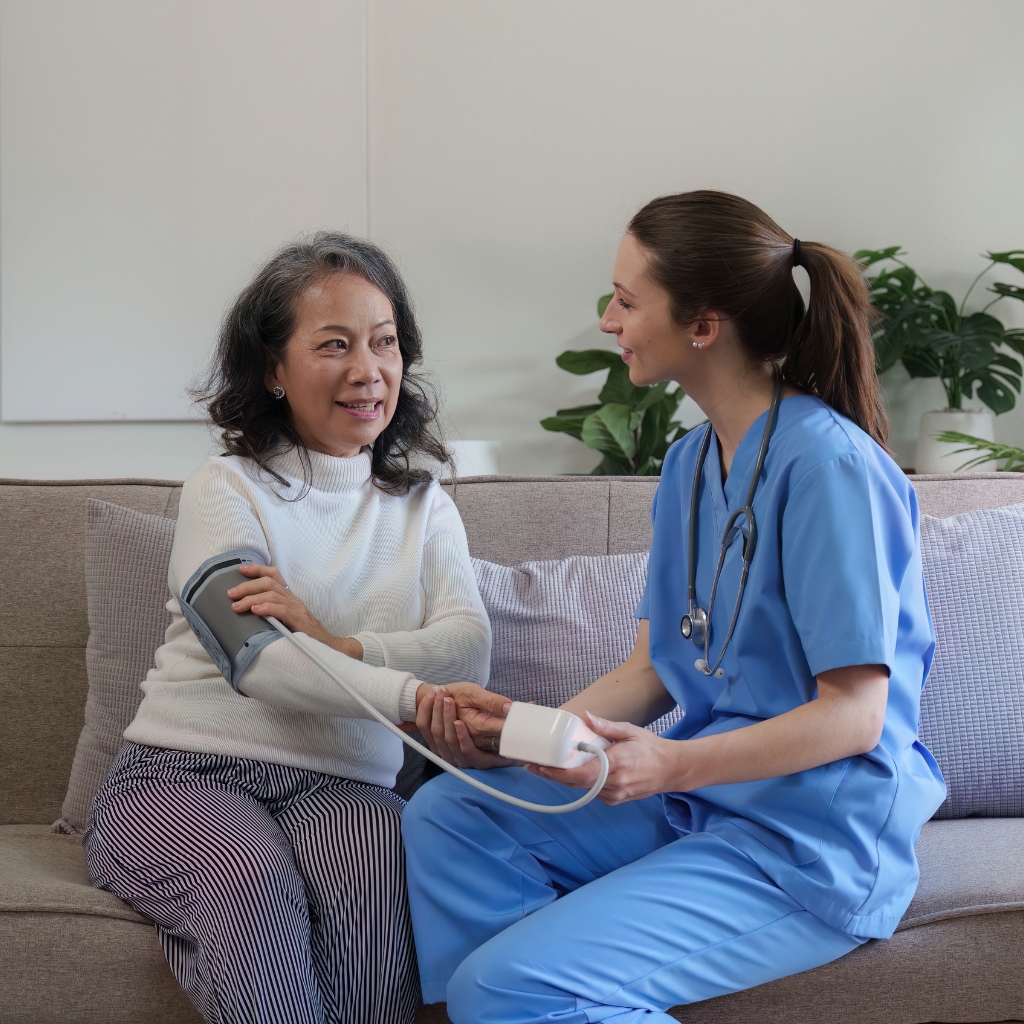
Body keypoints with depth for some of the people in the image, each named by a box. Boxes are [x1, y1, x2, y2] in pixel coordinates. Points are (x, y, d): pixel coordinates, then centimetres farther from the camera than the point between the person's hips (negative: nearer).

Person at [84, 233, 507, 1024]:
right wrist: (415, 697, -32)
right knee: (253, 882, -36)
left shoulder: (424, 509, 17)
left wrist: (338, 645, -23)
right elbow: (257, 659, -15)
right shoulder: (225, 491, 4)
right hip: (183, 773, -2)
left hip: (339, 785, 2)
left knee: (378, 870, -33)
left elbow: (469, 650, -2)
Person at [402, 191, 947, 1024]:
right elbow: (653, 670, 10)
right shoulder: (690, 462, 10)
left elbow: (855, 713, -18)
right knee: (445, 816, -1)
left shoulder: (828, 465, -18)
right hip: (697, 791, 9)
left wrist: (670, 766, -29)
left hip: (807, 845, -9)